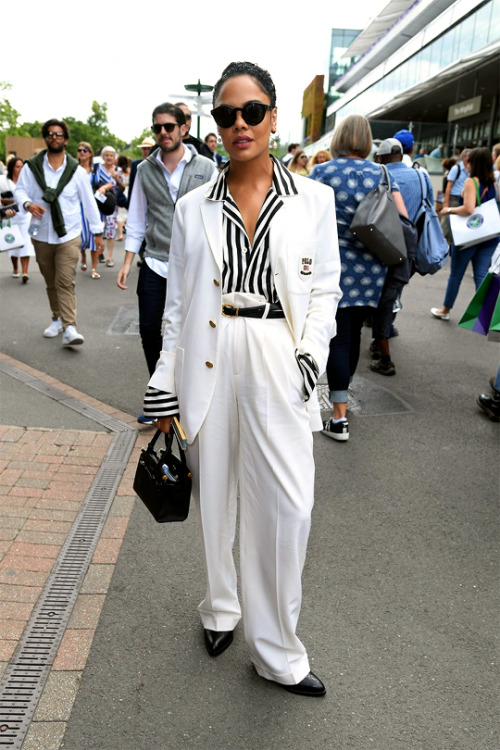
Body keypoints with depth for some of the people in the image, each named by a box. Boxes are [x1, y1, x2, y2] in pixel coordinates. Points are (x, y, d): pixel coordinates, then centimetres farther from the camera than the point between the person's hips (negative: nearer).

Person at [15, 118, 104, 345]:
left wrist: (97, 231, 3)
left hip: (68, 236, -2)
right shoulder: (31, 167, 3)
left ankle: (69, 328, -16)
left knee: (65, 283, -12)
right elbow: (20, 190, 4)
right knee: (51, 283, 12)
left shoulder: (76, 171, 2)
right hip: (41, 236, 3)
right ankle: (58, 319, 27)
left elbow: (89, 202, 4)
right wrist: (28, 203, -20)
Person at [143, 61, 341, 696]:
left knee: (286, 506, -2)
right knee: (213, 495, 12)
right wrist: (165, 388, 3)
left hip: (278, 365, -1)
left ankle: (277, 651, 20)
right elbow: (177, 303, 6)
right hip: (207, 366, 1)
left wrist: (310, 356, -10)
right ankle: (220, 608, 39)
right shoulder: (193, 208, 6)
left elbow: (324, 292, 6)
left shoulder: (313, 200, 4)